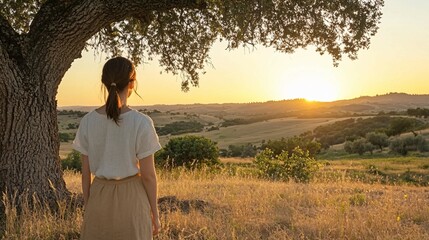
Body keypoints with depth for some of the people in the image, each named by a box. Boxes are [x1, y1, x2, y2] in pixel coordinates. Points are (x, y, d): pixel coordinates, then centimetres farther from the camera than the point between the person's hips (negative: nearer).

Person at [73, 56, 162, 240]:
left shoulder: (88, 121, -6)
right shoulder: (141, 123, -16)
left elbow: (85, 171, 1)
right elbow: (148, 175, -11)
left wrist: (87, 207, 13)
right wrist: (155, 212, 1)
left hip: (100, 197, 3)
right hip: (131, 197, -3)